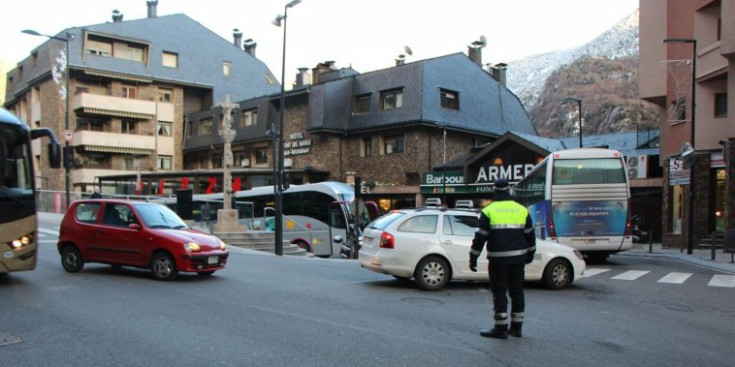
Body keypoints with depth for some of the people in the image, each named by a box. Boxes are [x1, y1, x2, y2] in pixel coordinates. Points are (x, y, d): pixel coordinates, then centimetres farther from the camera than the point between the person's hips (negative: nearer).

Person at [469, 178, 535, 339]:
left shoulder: (488, 211, -6)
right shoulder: (522, 210, 8)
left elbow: (480, 237, -8)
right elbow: (530, 235, 15)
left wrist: (473, 258, -2)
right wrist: (530, 253, 28)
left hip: (498, 259, -4)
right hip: (518, 258, 5)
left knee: (499, 292, 1)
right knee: (517, 291, 12)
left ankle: (501, 328, 3)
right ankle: (516, 327, 20)